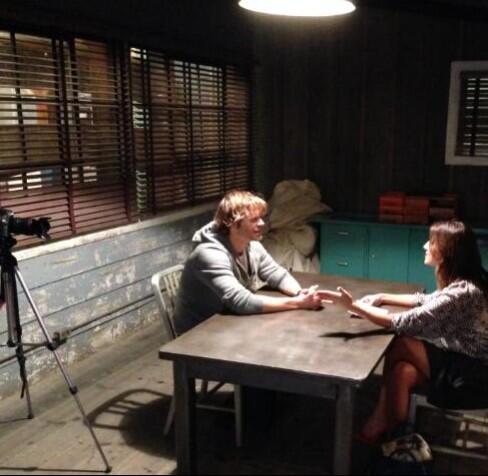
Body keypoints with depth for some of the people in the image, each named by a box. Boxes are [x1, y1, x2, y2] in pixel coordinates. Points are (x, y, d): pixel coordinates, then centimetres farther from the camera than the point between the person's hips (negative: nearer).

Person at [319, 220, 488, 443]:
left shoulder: (462, 293, -29)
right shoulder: (463, 282, 1)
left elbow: (402, 323, -28)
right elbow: (426, 301, 17)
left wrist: (353, 305, -24)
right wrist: (382, 298, 6)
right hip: (464, 358, 8)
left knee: (398, 345, -15)